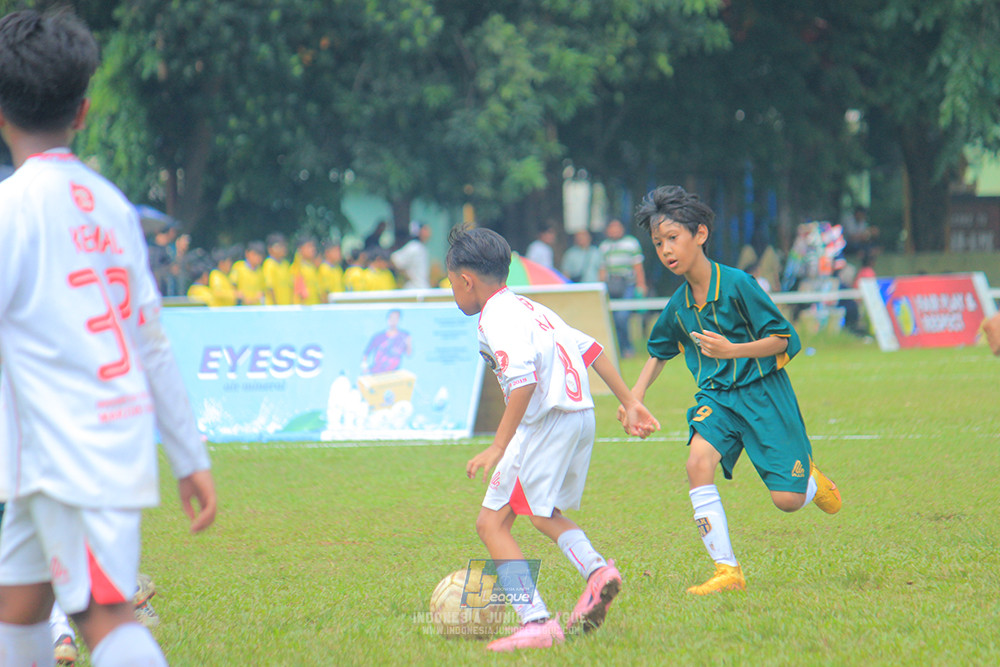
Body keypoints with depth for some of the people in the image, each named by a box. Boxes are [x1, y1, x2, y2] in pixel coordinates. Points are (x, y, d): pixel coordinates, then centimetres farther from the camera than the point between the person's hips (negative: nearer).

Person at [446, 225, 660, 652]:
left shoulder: (496, 318, -10)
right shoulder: (529, 308, 19)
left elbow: (522, 381, -24)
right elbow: (590, 348, 20)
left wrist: (498, 447, -25)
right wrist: (630, 403, 23)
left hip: (546, 421, -10)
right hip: (581, 414, 10)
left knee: (491, 523, -6)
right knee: (544, 513, 30)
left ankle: (536, 623, -17)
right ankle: (596, 570, 7)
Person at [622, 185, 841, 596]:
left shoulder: (737, 284, -14)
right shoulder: (678, 307, 3)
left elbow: (783, 340, -12)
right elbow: (659, 352, 23)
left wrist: (732, 350, -25)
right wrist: (636, 395, 10)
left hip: (762, 393, -4)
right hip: (715, 396, 5)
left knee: (787, 500, -9)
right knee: (698, 462, -25)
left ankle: (810, 478, 30)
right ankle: (727, 571, -21)